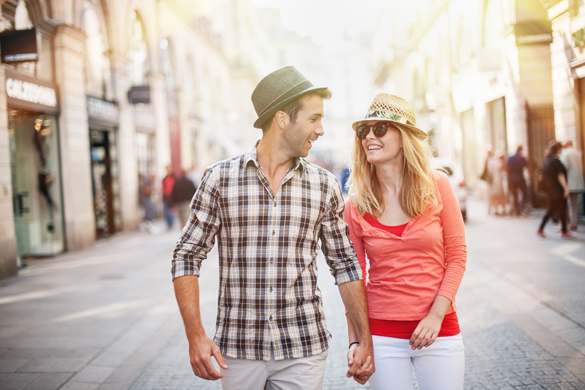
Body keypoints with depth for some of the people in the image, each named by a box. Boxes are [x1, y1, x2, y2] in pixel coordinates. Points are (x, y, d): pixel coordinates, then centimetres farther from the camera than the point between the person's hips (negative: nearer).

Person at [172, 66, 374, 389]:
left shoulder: (325, 186, 3)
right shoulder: (220, 179, -4)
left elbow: (345, 265, 8)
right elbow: (187, 257, -2)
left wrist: (365, 339, 4)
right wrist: (196, 336, -12)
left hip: (303, 350, 1)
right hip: (238, 349, -1)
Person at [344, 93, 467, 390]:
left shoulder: (437, 185, -4)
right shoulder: (356, 204, -3)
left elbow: (457, 255, -1)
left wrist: (436, 314, -9)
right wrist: (354, 341, 0)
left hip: (439, 330, 0)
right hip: (381, 334, 0)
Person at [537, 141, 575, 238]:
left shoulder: (546, 160, 9)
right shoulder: (556, 160, -16)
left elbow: (544, 176, 16)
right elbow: (560, 175, -21)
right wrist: (566, 188, -21)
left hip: (550, 190, 8)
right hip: (558, 190, -8)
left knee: (551, 210, 14)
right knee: (562, 210, 3)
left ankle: (540, 229, 8)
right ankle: (564, 232, 12)